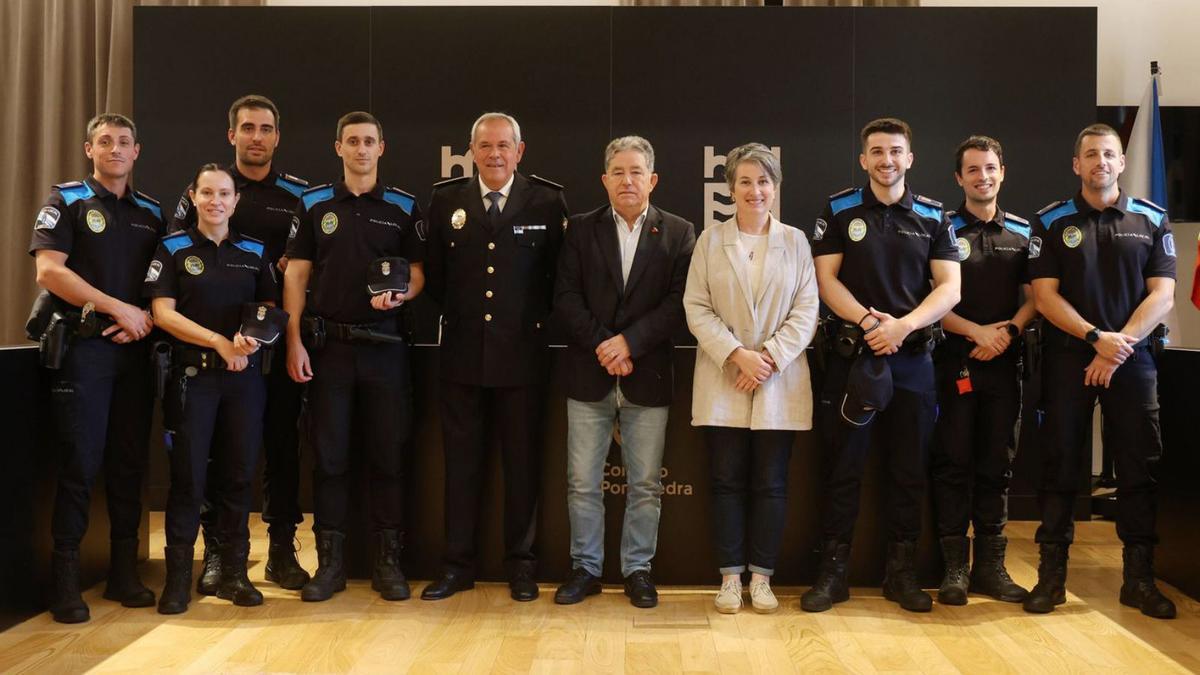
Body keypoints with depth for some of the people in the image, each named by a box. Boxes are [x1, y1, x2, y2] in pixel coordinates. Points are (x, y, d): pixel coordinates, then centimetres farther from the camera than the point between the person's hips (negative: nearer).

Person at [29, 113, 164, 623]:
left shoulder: (151, 213, 16)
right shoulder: (67, 200, 2)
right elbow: (48, 270, -10)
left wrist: (146, 319, -4)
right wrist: (118, 308, -14)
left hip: (135, 351, 5)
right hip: (83, 347, -4)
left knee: (129, 465, 7)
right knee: (79, 465, -5)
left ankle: (124, 574, 15)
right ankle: (65, 581, 4)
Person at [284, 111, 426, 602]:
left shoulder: (404, 207, 7)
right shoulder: (313, 204, 8)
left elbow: (417, 272, 8)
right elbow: (296, 275, 5)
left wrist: (399, 294, -15)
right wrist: (294, 342, -3)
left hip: (385, 345, 0)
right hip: (328, 344, 0)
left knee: (388, 455, 2)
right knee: (329, 455, 3)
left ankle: (388, 561, 12)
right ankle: (330, 562, 12)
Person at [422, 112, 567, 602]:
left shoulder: (547, 201, -1)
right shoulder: (446, 199, 4)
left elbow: (559, 273, 4)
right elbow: (434, 272, 11)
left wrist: (539, 320, 1)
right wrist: (452, 315, 6)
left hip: (521, 354, -1)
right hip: (462, 353, 2)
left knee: (523, 463, 7)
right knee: (460, 461, 8)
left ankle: (520, 564, 19)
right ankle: (457, 564, 18)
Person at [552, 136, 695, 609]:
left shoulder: (678, 233, 4)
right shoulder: (581, 229, 7)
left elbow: (678, 302, -5)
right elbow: (565, 296, 0)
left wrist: (629, 341, -14)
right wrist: (601, 345, -12)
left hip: (648, 377, -1)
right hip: (589, 375, 1)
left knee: (645, 485, 6)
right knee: (582, 482, 6)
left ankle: (638, 570, 19)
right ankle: (585, 568, 19)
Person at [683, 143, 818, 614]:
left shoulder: (795, 242, 6)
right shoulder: (710, 241, 6)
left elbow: (806, 311, 1)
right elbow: (696, 308, -1)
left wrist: (770, 358, -11)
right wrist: (737, 355, -13)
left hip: (780, 383, 0)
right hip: (722, 382, 0)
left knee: (770, 483, 4)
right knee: (727, 481, 4)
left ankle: (761, 576, 14)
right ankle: (730, 576, 13)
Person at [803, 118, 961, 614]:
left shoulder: (932, 216, 8)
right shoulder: (839, 211, 5)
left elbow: (949, 287, 1)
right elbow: (827, 280, -1)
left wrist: (904, 325, -14)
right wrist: (868, 321, -16)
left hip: (913, 355, 2)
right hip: (852, 354, -2)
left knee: (910, 470, 6)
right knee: (843, 468, 1)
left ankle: (902, 572, 18)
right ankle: (832, 572, 9)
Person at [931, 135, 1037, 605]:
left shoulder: (1022, 232, 12)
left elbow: (1033, 297, 10)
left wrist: (1009, 330, -8)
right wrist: (977, 331, -14)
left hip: (1004, 361, 3)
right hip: (954, 359, -3)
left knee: (997, 464, 7)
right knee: (953, 463, -2)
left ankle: (990, 566, 14)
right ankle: (954, 566, 4)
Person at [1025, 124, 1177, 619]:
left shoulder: (1152, 221, 8)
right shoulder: (1051, 222, 5)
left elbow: (1162, 295, 0)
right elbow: (1045, 296, -2)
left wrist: (1120, 345, -12)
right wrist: (1097, 338, -14)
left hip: (1133, 358, 1)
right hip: (1067, 357, -1)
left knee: (1138, 467, 3)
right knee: (1060, 465, 1)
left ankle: (1139, 577, 13)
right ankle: (1052, 574, 9)